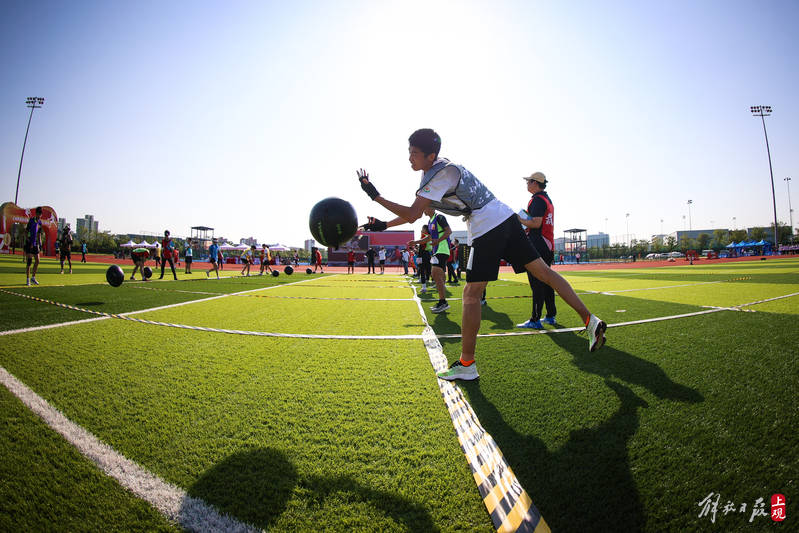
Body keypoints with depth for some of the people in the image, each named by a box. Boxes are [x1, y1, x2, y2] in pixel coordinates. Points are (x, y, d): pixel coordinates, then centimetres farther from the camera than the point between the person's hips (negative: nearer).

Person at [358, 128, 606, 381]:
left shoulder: (440, 174, -12)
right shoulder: (441, 168, 17)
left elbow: (412, 215, -18)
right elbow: (416, 212, 22)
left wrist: (375, 195, -11)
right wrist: (384, 225, 20)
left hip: (487, 229, -10)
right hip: (506, 218, 10)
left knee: (471, 294, -4)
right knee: (543, 271, 11)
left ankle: (466, 365, 3)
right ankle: (590, 320, 15)